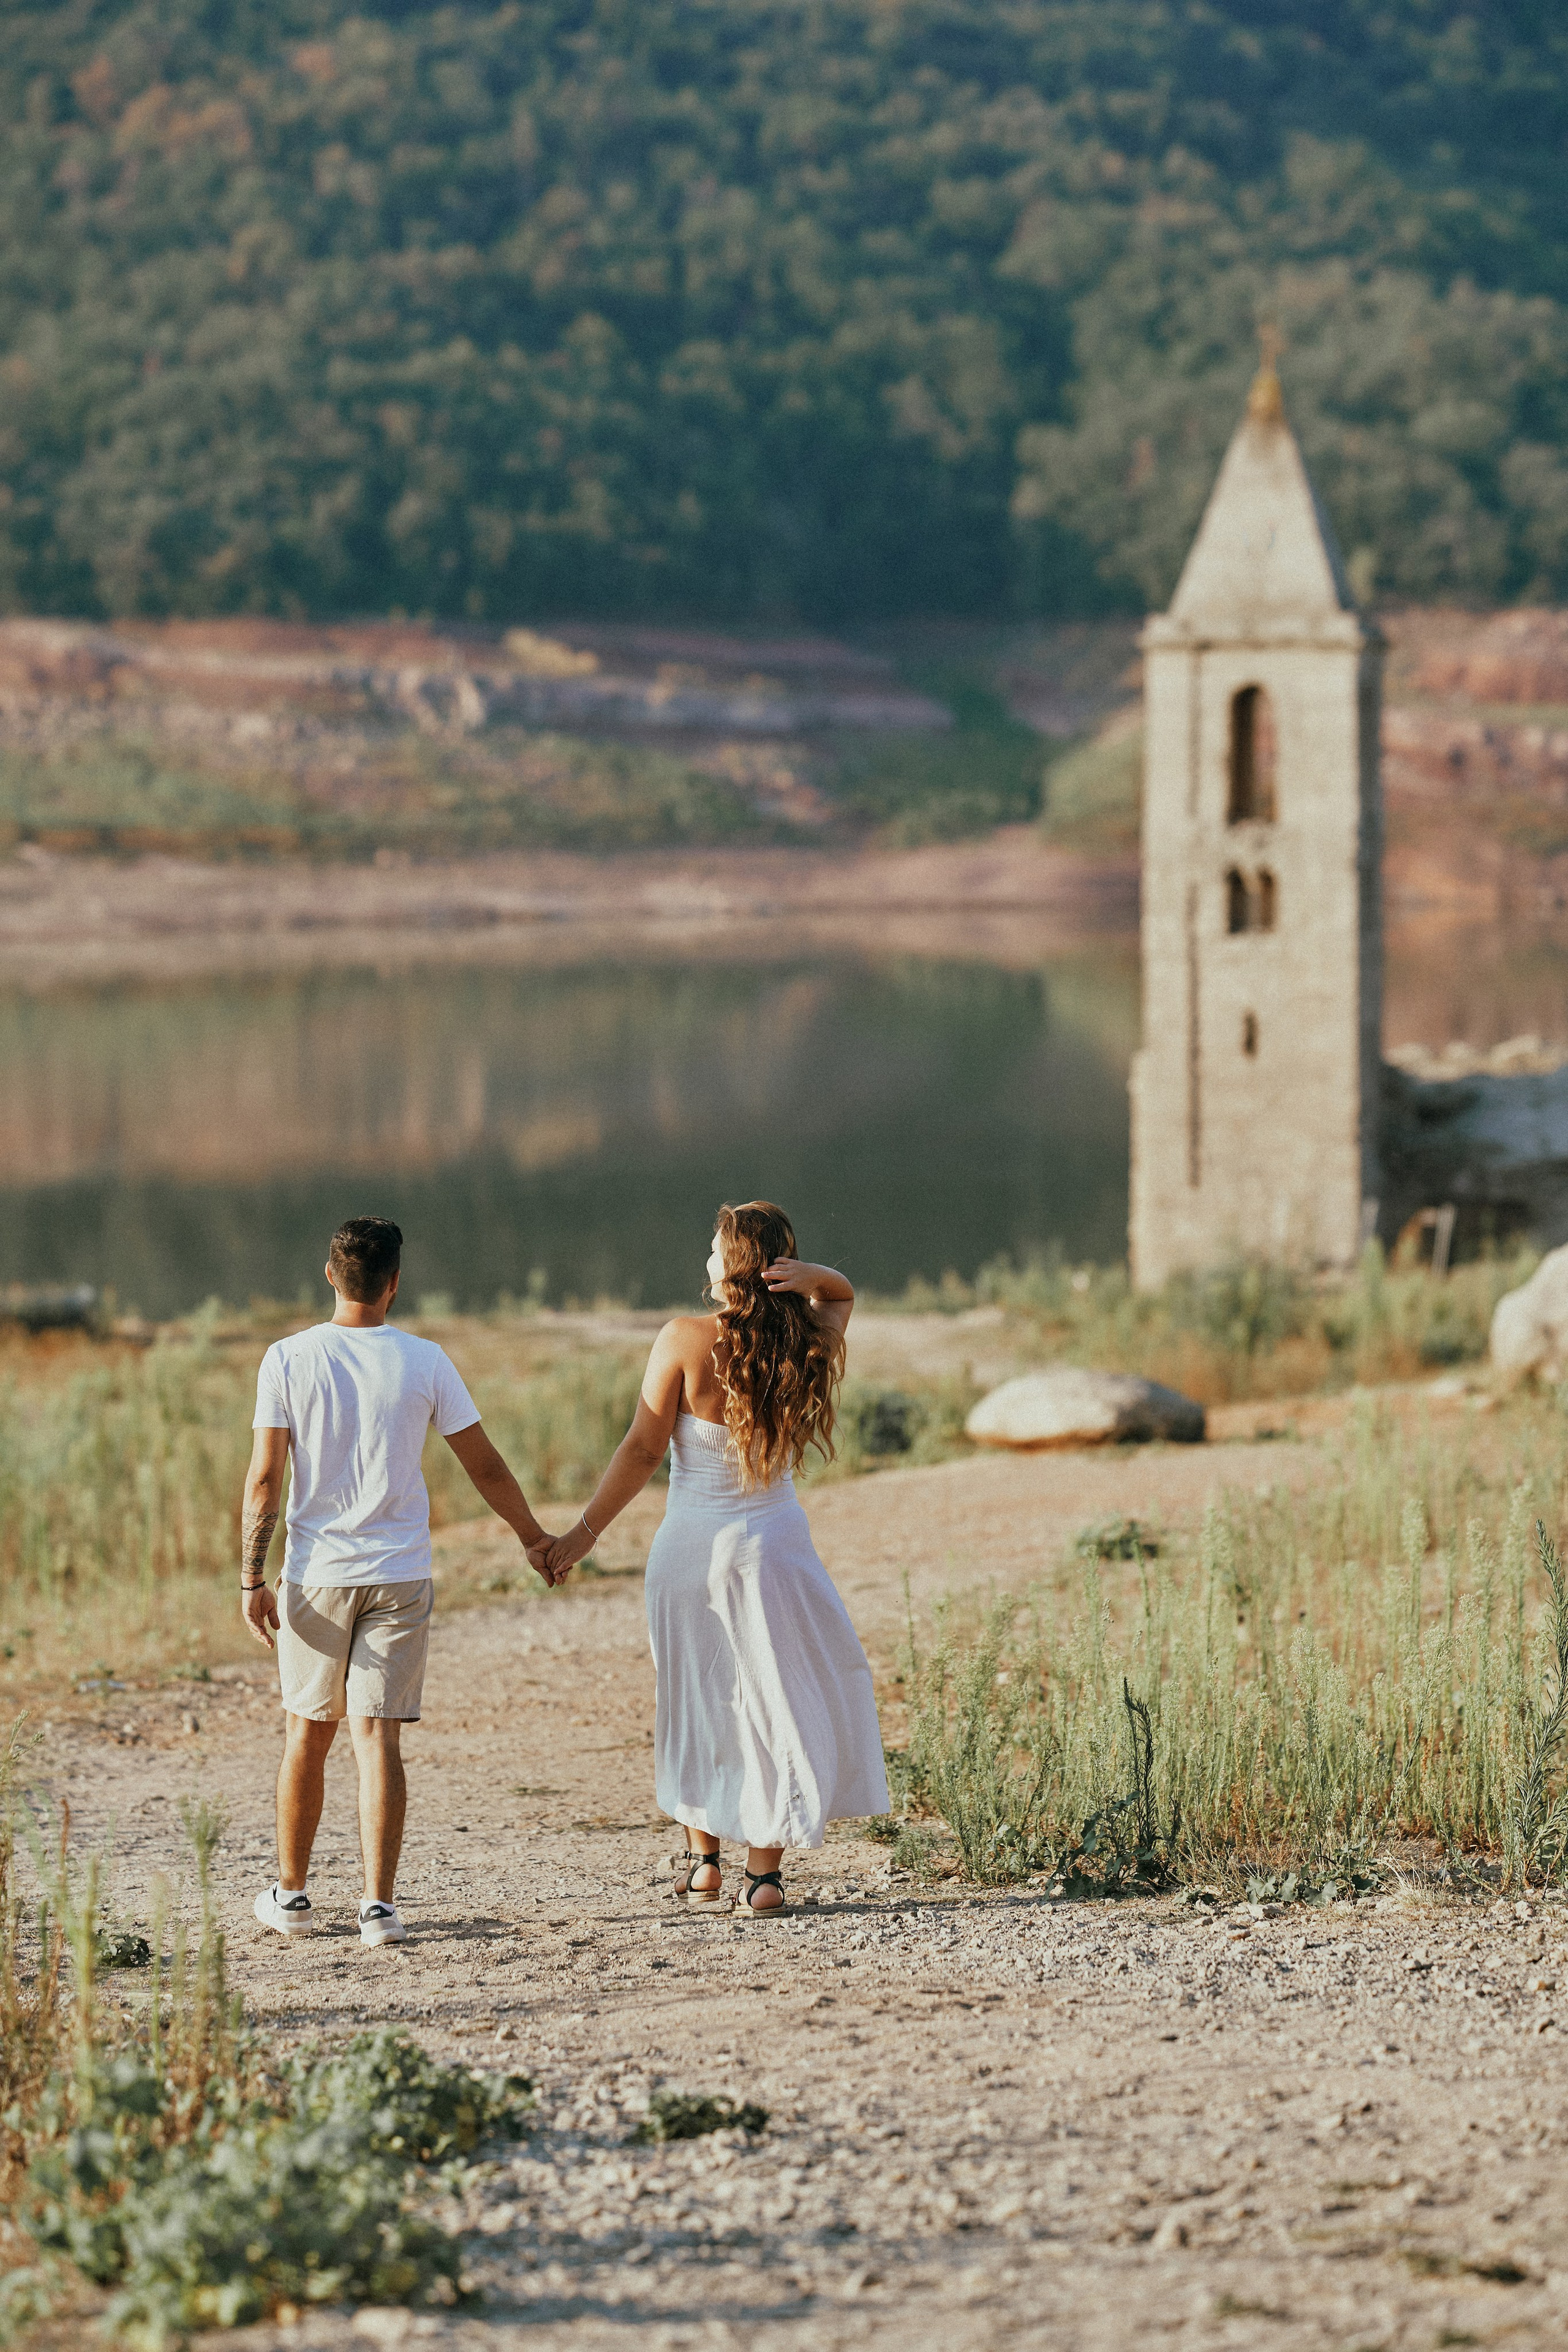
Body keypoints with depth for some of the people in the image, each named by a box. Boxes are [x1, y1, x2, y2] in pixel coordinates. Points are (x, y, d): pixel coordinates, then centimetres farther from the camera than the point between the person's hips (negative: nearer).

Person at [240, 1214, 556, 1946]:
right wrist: (535, 1538, 16)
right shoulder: (424, 1363, -3)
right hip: (400, 1577, 0)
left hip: (315, 1577, 0)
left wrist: (252, 1578, -3)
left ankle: (290, 1893, 23)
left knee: (308, 1734, 13)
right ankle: (379, 1905, -5)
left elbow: (264, 1480, -7)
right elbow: (486, 1468, 3)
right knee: (378, 1737, 0)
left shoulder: (288, 1360, -4)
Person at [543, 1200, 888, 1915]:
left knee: (697, 1698, 17)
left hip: (692, 1541, -1)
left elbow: (643, 1450, -14)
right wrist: (810, 1277, -6)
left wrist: (584, 1533, -7)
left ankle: (702, 1858, 25)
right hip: (772, 1543, 1)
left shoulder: (686, 1341, -14)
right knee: (772, 1698, 9)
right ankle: (763, 1872, 7)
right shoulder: (806, 1347, -4)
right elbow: (842, 1297, 19)